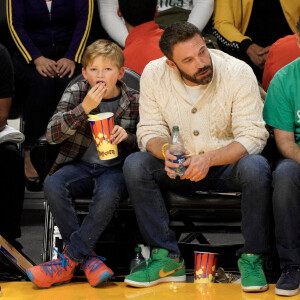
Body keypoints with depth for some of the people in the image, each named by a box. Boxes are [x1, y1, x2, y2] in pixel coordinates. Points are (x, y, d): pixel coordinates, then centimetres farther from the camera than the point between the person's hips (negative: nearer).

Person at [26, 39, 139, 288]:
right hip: (80, 164, 2)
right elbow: (52, 134, -8)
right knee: (53, 186, -30)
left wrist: (127, 137, -16)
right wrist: (84, 108, -18)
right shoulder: (76, 94, 3)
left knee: (108, 194, -37)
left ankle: (69, 260, -24)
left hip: (116, 167, -2)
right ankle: (88, 258, -22)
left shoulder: (134, 102, 2)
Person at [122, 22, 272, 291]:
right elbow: (149, 131, -5)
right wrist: (165, 151, -30)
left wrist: (209, 158, -35)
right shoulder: (153, 75, -10)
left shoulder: (238, 73, -17)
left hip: (227, 166, -2)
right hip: (179, 168, 3)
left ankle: (251, 259, -19)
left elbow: (253, 136, -19)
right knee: (135, 165, -24)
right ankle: (167, 259, -18)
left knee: (256, 167, -36)